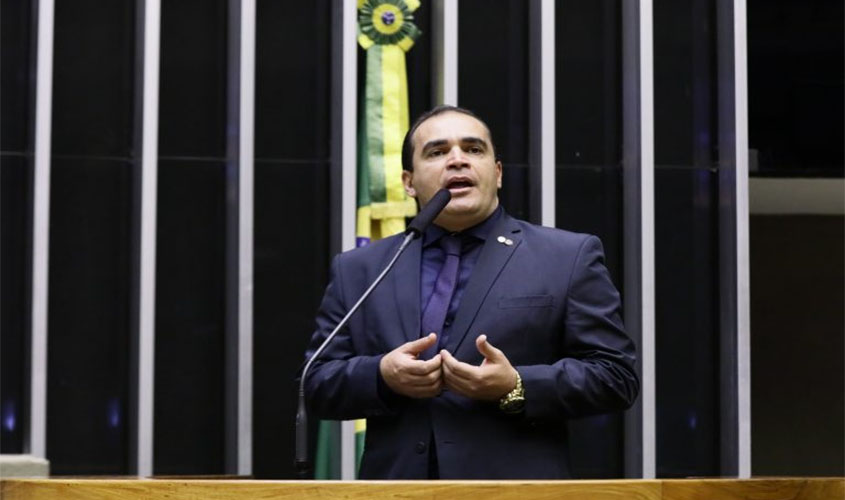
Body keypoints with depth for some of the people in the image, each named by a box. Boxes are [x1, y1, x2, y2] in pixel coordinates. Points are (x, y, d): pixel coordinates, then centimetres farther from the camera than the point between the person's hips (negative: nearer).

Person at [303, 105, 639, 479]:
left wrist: (516, 387, -13)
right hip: (397, 484, 2)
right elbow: (317, 383, 11)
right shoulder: (357, 271, 12)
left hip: (518, 496, -2)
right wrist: (382, 376, -8)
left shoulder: (569, 259, 4)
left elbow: (616, 376, 1)